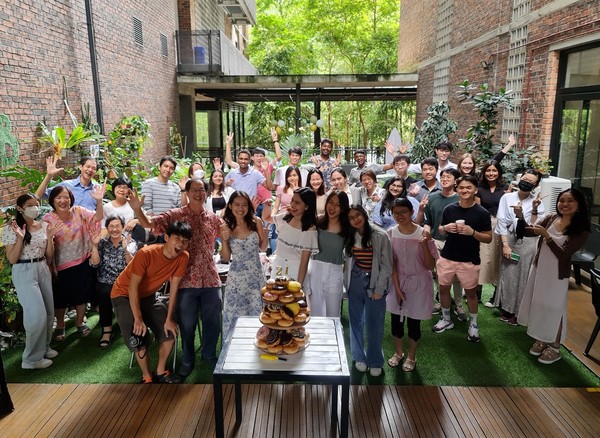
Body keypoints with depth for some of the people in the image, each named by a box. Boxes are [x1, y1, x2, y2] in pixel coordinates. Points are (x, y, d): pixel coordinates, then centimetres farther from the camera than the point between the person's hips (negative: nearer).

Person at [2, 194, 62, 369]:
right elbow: (12, 259, -12)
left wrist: (50, 237, -7)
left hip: (43, 270, 6)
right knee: (37, 315, -9)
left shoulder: (44, 226, 5)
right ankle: (32, 359, 6)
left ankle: (43, 348, 30)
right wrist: (20, 237, -22)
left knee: (49, 313, 10)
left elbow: (49, 255, 7)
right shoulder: (12, 229, -8)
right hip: (24, 273, -6)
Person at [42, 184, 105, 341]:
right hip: (61, 266, -2)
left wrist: (99, 200, -27)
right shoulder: (48, 219, -11)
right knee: (61, 297, 14)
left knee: (82, 294, 15)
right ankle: (60, 325, 37)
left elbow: (97, 218, -12)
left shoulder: (78, 211, -4)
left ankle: (80, 322, 37)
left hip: (82, 262, 2)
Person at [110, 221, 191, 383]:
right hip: (124, 295, -5)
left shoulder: (183, 257, -18)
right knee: (139, 338, -16)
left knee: (170, 332, -2)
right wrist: (138, 319, -31)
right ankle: (147, 377, 8)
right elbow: (133, 287, -29)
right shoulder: (146, 253, -32)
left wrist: (169, 319, -12)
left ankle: (160, 372, 20)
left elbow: (174, 288, -11)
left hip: (149, 296, 5)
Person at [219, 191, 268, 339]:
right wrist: (224, 240, -16)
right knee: (234, 314, 8)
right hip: (237, 277, -1)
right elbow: (226, 258, 0)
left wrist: (265, 236, -11)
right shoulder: (226, 227, -4)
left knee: (257, 312, 9)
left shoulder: (256, 222, -3)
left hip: (256, 275, 1)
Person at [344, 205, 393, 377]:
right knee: (356, 321, 12)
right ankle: (359, 357, 30)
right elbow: (348, 261, 8)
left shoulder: (380, 236, -11)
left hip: (374, 283, -4)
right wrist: (347, 282, -1)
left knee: (374, 324, 4)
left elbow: (386, 265, -9)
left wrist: (379, 290, -9)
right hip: (355, 282, 4)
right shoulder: (351, 236, 2)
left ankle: (375, 362, 22)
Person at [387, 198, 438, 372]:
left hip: (418, 284, -2)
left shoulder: (423, 234, -16)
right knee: (396, 320, 13)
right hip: (397, 281, 2)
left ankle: (411, 356, 34)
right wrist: (397, 288, -8)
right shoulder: (391, 233, -9)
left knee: (413, 322, 10)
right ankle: (398, 352, 39)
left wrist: (424, 245, -29)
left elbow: (431, 266, -15)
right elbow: (391, 263, -4)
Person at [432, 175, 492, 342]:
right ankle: (446, 319, 33)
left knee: (471, 292, 10)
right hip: (447, 257, 3)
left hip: (469, 260, -3)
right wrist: (445, 228, -13)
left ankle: (474, 324, 29)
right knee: (443, 288, 12)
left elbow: (488, 238, -5)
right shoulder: (449, 209, -1)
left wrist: (472, 232, -22)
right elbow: (440, 229, 11)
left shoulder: (482, 213, -8)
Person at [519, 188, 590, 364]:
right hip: (539, 269, 5)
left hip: (557, 275, -5)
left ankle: (555, 348, 24)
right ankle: (542, 339, 35)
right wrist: (520, 217, -20)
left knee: (554, 309, 7)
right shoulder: (550, 218, -3)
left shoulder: (581, 230, -15)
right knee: (538, 306, 16)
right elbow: (528, 232, -3)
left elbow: (563, 254, -20)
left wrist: (546, 236, -30)